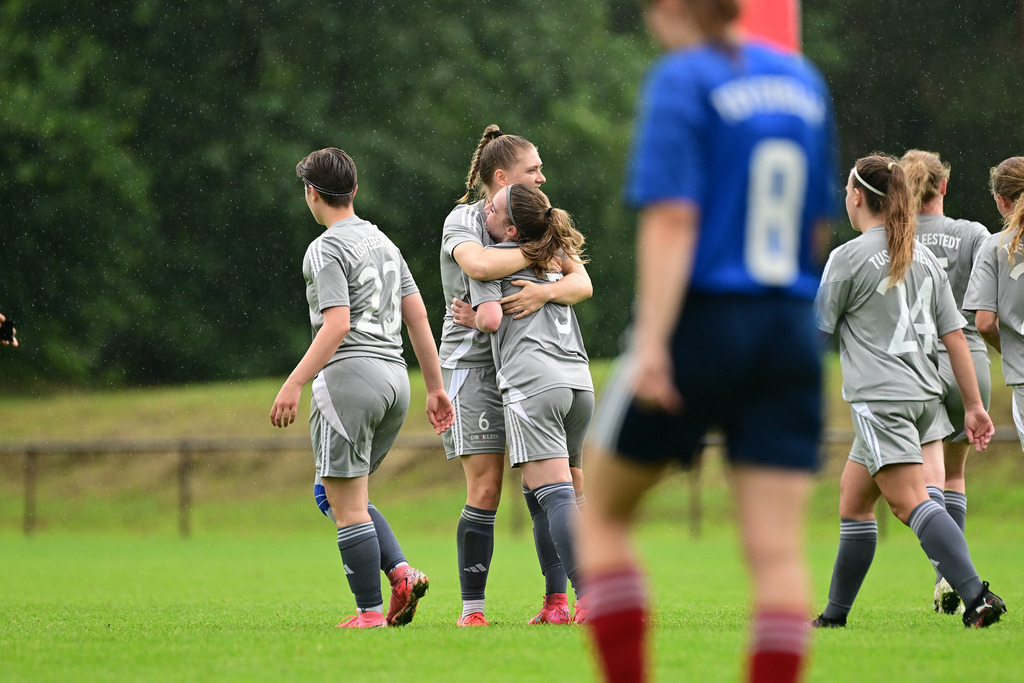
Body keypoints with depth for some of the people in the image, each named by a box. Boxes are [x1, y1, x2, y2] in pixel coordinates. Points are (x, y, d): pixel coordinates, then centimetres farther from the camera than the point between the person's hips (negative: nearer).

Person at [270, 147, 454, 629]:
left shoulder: (326, 249, -7)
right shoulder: (382, 241, 17)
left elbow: (337, 325, -17)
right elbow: (417, 316, 16)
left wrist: (294, 384, -18)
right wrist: (435, 387, 19)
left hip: (348, 373, -8)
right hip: (394, 377, 8)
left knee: (347, 503, -3)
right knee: (342, 494, 17)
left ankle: (369, 610, -5)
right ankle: (401, 572, 0)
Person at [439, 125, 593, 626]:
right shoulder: (463, 220, -4)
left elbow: (583, 284, -2)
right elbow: (479, 264, -28)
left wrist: (546, 290, -23)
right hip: (473, 362, -5)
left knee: (568, 481, -3)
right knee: (485, 491, -10)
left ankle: (556, 600, 2)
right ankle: (472, 608, -2)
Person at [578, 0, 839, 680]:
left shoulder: (680, 81, -7)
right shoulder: (804, 80, 12)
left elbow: (672, 220, -17)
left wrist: (651, 343, -22)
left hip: (700, 322, -5)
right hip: (792, 332, 5)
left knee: (602, 516, 12)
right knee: (777, 548, -2)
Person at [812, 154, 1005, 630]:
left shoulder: (849, 257, -7)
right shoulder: (923, 257, 12)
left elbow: (816, 330, 0)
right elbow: (954, 334, 11)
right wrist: (974, 405, 13)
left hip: (881, 399, -8)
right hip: (924, 394, 8)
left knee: (911, 503, -15)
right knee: (853, 500, 17)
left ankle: (976, 596, -29)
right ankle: (835, 614, 22)